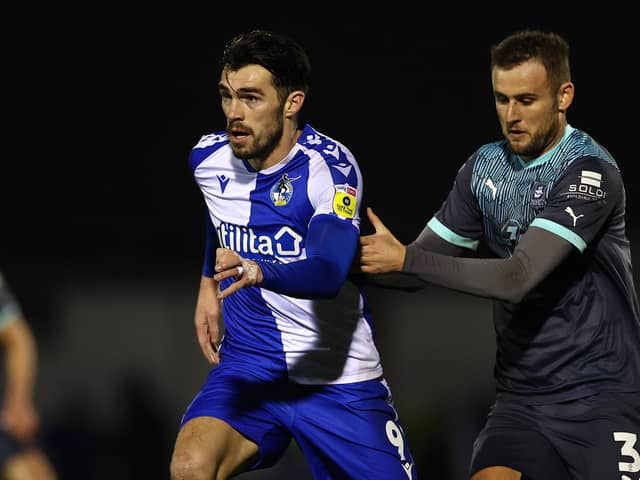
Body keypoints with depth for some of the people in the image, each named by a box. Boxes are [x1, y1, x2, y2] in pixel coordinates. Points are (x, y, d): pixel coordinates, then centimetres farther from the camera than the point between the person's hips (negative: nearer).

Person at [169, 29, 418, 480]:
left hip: (339, 377, -3)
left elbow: (329, 273, -35)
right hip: (248, 366, 3)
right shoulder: (208, 159, -1)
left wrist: (258, 272, -51)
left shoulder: (329, 166, -18)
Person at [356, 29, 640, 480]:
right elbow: (422, 265, 8)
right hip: (520, 398, 5)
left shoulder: (590, 172, -15)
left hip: (600, 396, -5)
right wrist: (357, 258, -12)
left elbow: (519, 277, -25)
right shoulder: (484, 167, 7)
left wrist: (405, 258, -28)